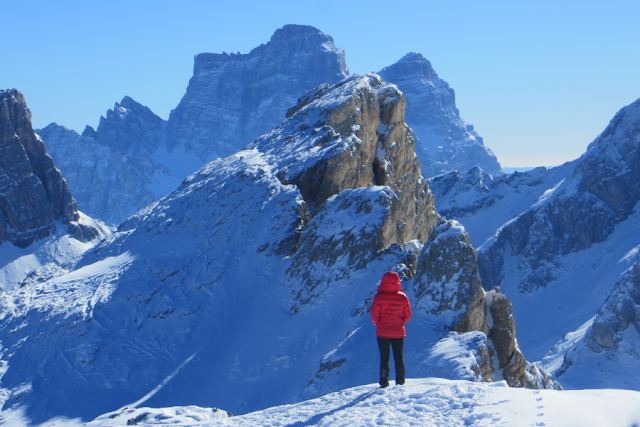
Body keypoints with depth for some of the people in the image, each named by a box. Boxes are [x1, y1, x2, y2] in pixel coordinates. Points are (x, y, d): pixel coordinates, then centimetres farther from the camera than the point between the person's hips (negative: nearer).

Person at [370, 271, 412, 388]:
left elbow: (374, 315, -12)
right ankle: (400, 382, 15)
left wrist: (378, 324, 7)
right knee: (399, 357, 13)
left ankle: (384, 383, 8)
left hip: (383, 332, -2)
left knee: (384, 358, 8)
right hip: (399, 332, 2)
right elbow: (408, 315, -1)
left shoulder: (379, 297, -15)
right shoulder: (402, 297, -7)